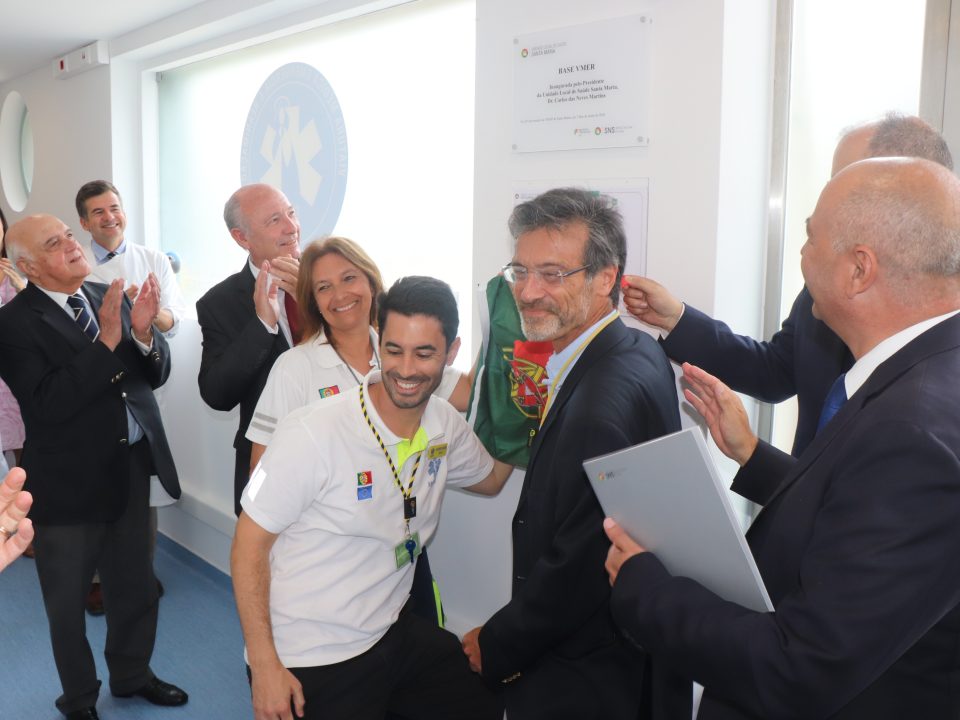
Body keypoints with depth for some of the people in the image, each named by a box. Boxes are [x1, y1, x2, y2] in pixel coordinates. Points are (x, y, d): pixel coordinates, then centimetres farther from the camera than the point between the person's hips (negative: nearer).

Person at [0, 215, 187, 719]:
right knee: (68, 603, 16)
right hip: (68, 483, -4)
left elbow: (156, 375, 2)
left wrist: (143, 332, -19)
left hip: (132, 467, 5)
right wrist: (106, 341, -29)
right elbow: (48, 403, -23)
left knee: (135, 586, 20)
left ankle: (132, 674, 44)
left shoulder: (110, 296, 0)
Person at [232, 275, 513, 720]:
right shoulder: (313, 433, -21)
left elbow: (492, 478, 17)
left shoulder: (446, 426, -3)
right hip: (309, 665, -6)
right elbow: (250, 544, -14)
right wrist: (265, 667, -16)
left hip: (395, 634, 6)